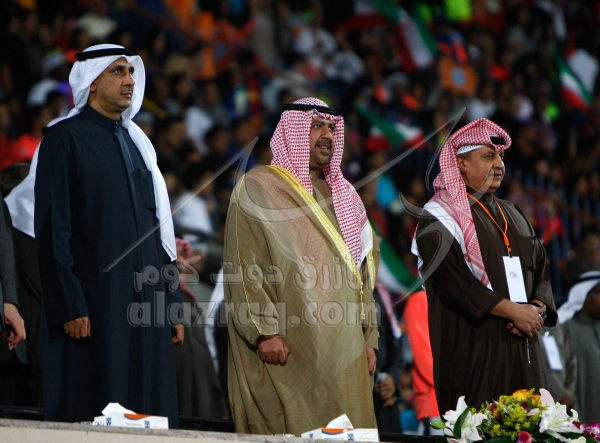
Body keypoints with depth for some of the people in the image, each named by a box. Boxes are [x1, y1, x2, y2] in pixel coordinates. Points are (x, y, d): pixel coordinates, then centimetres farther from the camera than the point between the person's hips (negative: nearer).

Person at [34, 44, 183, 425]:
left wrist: (173, 306, 12)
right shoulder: (65, 138, -2)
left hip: (146, 306, 7)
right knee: (93, 418, -7)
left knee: (150, 412, 2)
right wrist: (70, 307, -17)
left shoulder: (137, 143, 19)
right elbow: (53, 229, -10)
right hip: (92, 306, -7)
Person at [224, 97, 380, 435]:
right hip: (284, 349, -6)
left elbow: (363, 271, 20)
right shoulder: (258, 188, 0)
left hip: (344, 351, 6)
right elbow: (243, 267, -8)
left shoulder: (343, 195, 20)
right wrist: (264, 331, -18)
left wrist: (369, 338, 11)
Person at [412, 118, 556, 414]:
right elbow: (452, 281, -13)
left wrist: (537, 309, -5)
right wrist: (513, 311, -14)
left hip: (522, 350, 6)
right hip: (473, 351, -6)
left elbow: (541, 269, 17)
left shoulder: (512, 215, 20)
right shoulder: (441, 217, -2)